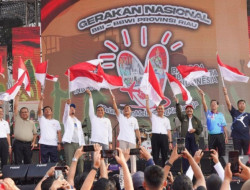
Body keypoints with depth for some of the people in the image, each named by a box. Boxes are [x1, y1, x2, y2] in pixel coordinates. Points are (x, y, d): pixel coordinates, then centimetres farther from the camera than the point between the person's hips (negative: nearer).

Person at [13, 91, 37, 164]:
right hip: (18, 144, -2)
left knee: (28, 162, 5)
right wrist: (17, 96, 1)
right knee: (18, 162, -3)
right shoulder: (17, 119, 10)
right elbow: (15, 107, 4)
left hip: (28, 144, 2)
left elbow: (35, 133, 19)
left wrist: (33, 142, 4)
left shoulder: (31, 122, 17)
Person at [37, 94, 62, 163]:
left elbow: (59, 133, 10)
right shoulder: (42, 119, 10)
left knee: (54, 162, 4)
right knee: (44, 162, 1)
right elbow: (39, 109, -4)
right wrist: (41, 100, -11)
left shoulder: (56, 122, 15)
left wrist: (59, 143, 1)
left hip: (54, 145, 1)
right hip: (44, 144, -1)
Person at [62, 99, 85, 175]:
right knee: (69, 162, -11)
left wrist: (83, 144, 11)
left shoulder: (78, 122, 25)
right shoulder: (67, 119, 11)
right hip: (69, 143, -5)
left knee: (80, 160, -3)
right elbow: (66, 111, -10)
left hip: (78, 143, 5)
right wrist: (67, 104, -30)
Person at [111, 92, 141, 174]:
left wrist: (139, 139, 1)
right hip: (123, 139, -1)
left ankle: (133, 173, 5)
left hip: (132, 140, 1)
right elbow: (115, 109, -3)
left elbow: (136, 130, 12)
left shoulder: (134, 119, 14)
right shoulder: (120, 117, 10)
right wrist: (114, 99, -16)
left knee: (133, 157, 1)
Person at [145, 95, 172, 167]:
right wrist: (147, 99, -5)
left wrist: (170, 142, 5)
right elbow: (148, 109, 0)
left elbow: (169, 131, 13)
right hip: (155, 136, -1)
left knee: (164, 156, 2)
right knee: (155, 155, -1)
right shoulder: (153, 117, 14)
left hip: (164, 137, 1)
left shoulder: (166, 120, 17)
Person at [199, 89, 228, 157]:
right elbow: (204, 105, -9)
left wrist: (226, 136, -1)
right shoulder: (208, 113, 6)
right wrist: (202, 96, -22)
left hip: (220, 135, 0)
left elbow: (224, 126, 6)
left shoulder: (221, 115, 8)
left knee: (222, 153, 1)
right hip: (211, 136, 0)